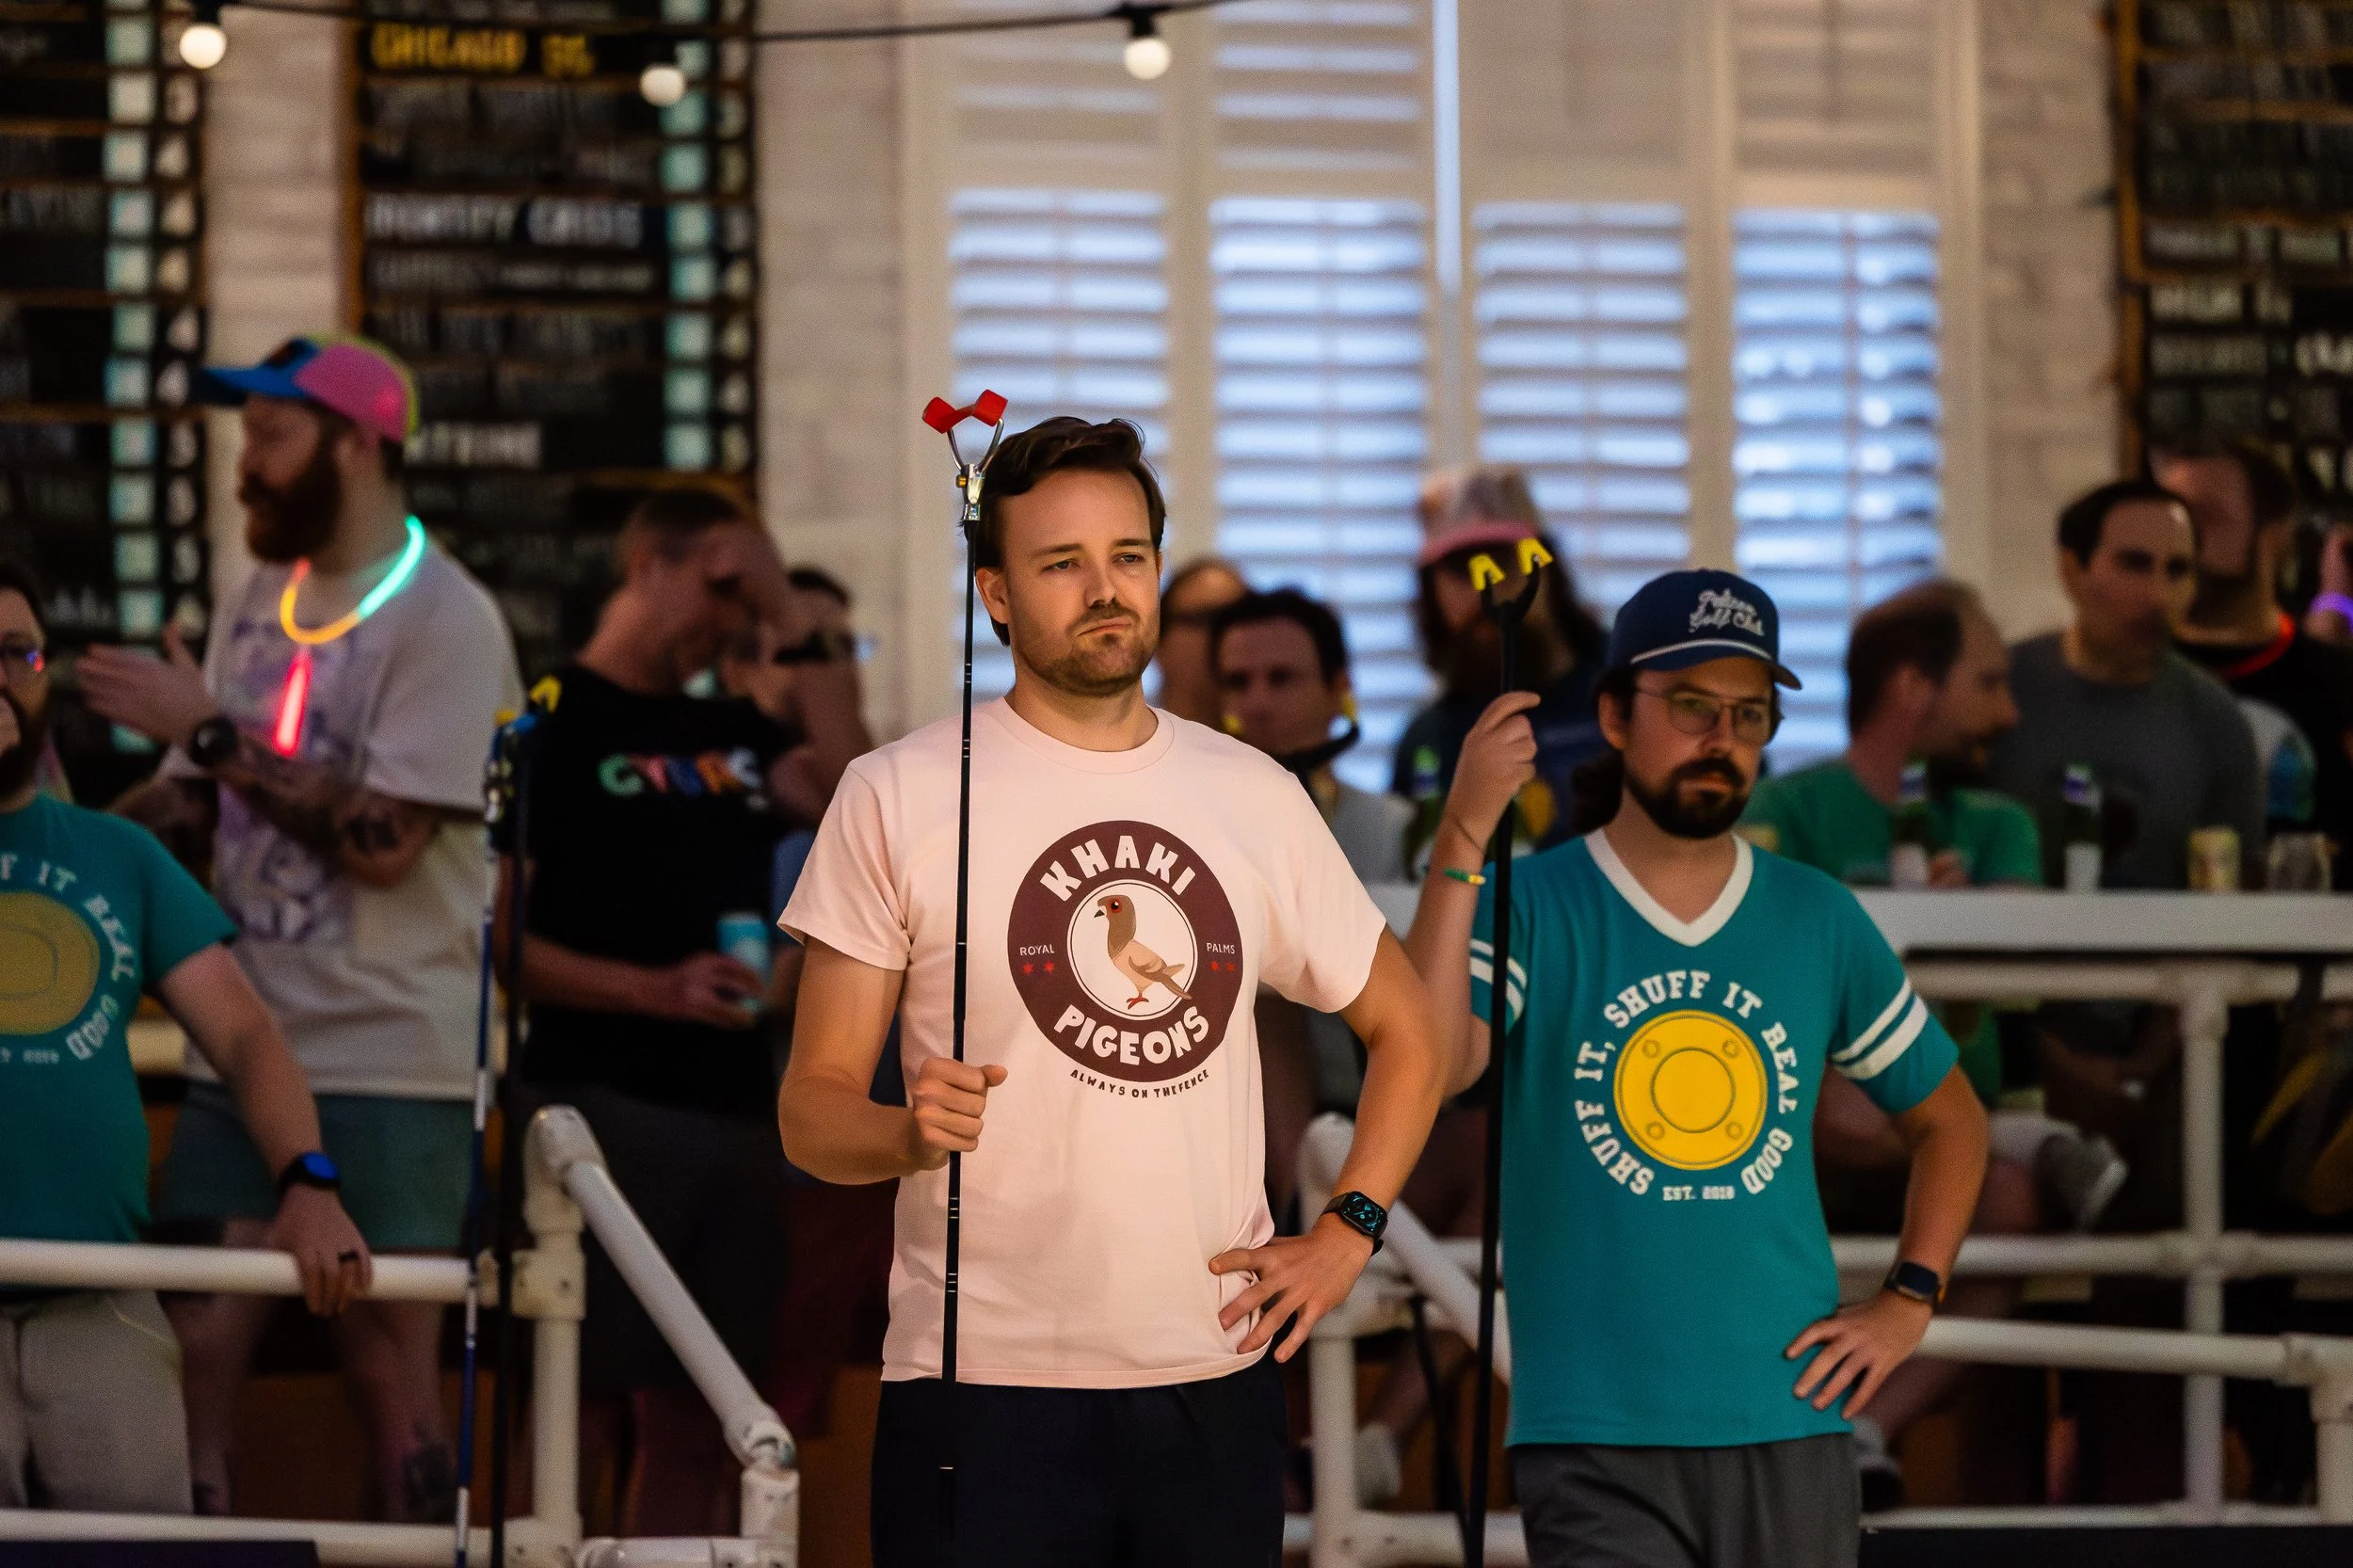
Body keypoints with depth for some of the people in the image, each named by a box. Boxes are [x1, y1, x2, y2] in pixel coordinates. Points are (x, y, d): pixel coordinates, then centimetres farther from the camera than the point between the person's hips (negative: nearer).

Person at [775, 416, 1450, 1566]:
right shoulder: (898, 798, 1)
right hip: (986, 1383, -3)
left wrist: (1346, 1234, 8)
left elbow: (1404, 1028, 22)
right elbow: (811, 1112, -1)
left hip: (1215, 1384, 4)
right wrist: (910, 1132, -23)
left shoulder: (1254, 797, 11)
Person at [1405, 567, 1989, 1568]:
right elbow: (1431, 1064, -20)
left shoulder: (1818, 920, 9)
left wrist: (1909, 1302, 8)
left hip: (1793, 1422, 4)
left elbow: (1947, 1116, 21)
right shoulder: (1532, 906, -1)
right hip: (1596, 1441, -4)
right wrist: (1465, 835, -25)